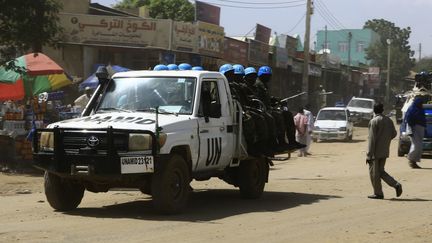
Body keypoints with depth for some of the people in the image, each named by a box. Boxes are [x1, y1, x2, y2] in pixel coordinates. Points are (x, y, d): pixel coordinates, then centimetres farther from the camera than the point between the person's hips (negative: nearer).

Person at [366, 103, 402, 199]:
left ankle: (378, 193, 6)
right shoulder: (388, 120, 7)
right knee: (381, 171, 17)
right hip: (385, 151, 7)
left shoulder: (373, 121, -14)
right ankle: (396, 185, 1)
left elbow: (371, 139, -17)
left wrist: (369, 155, -16)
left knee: (374, 173, 3)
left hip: (376, 152, -7)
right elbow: (394, 134, 14)